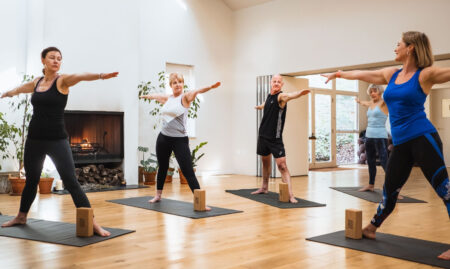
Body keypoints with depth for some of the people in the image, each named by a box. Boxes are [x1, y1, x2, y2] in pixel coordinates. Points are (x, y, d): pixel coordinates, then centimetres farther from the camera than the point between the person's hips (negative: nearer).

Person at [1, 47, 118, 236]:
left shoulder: (62, 80, -6)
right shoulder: (36, 82, 9)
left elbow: (80, 76, -29)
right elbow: (17, 90, 32)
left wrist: (100, 76, -48)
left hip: (57, 140, -5)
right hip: (34, 139, 5)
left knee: (71, 182, -10)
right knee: (31, 180, 19)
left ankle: (93, 224, -8)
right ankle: (21, 216, 41)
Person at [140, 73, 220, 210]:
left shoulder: (185, 97, -8)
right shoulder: (167, 98, 9)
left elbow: (197, 91, -29)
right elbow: (155, 95, 31)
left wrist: (210, 87, -47)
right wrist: (145, 96, 50)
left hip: (180, 139, -5)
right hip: (163, 138, 6)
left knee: (188, 171, -10)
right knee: (162, 168, 21)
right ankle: (158, 195, 41)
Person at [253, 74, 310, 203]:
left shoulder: (281, 97, -12)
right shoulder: (269, 96, 10)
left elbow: (289, 96, -38)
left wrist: (299, 93, -61)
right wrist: (259, 106, 59)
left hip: (275, 138, -7)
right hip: (263, 135, 7)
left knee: (282, 166, -13)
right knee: (265, 162, 20)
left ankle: (290, 195, -15)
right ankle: (264, 188, 37)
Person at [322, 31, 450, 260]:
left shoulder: (426, 74, -4)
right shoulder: (391, 75, 13)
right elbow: (361, 74, 25)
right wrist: (338, 74, 36)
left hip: (423, 138, -6)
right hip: (401, 144, 6)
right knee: (389, 190, 16)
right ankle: (371, 228, 33)